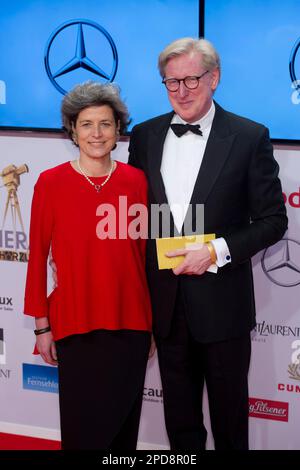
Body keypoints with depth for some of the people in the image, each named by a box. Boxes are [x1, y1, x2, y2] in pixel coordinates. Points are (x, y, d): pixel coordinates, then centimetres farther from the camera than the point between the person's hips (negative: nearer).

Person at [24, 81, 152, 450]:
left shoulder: (135, 180, 2)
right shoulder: (51, 182, -4)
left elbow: (145, 251, 7)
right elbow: (38, 256, -2)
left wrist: (149, 321, 9)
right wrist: (42, 324, -1)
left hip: (130, 322, 2)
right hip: (75, 323, -2)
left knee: (123, 420, 12)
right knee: (82, 424, 6)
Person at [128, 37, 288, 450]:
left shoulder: (250, 137, -8)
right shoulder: (145, 136, 4)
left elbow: (272, 220, -6)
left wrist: (217, 251, -19)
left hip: (222, 303, -3)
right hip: (166, 302, 3)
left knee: (229, 407, 13)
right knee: (179, 408, 18)